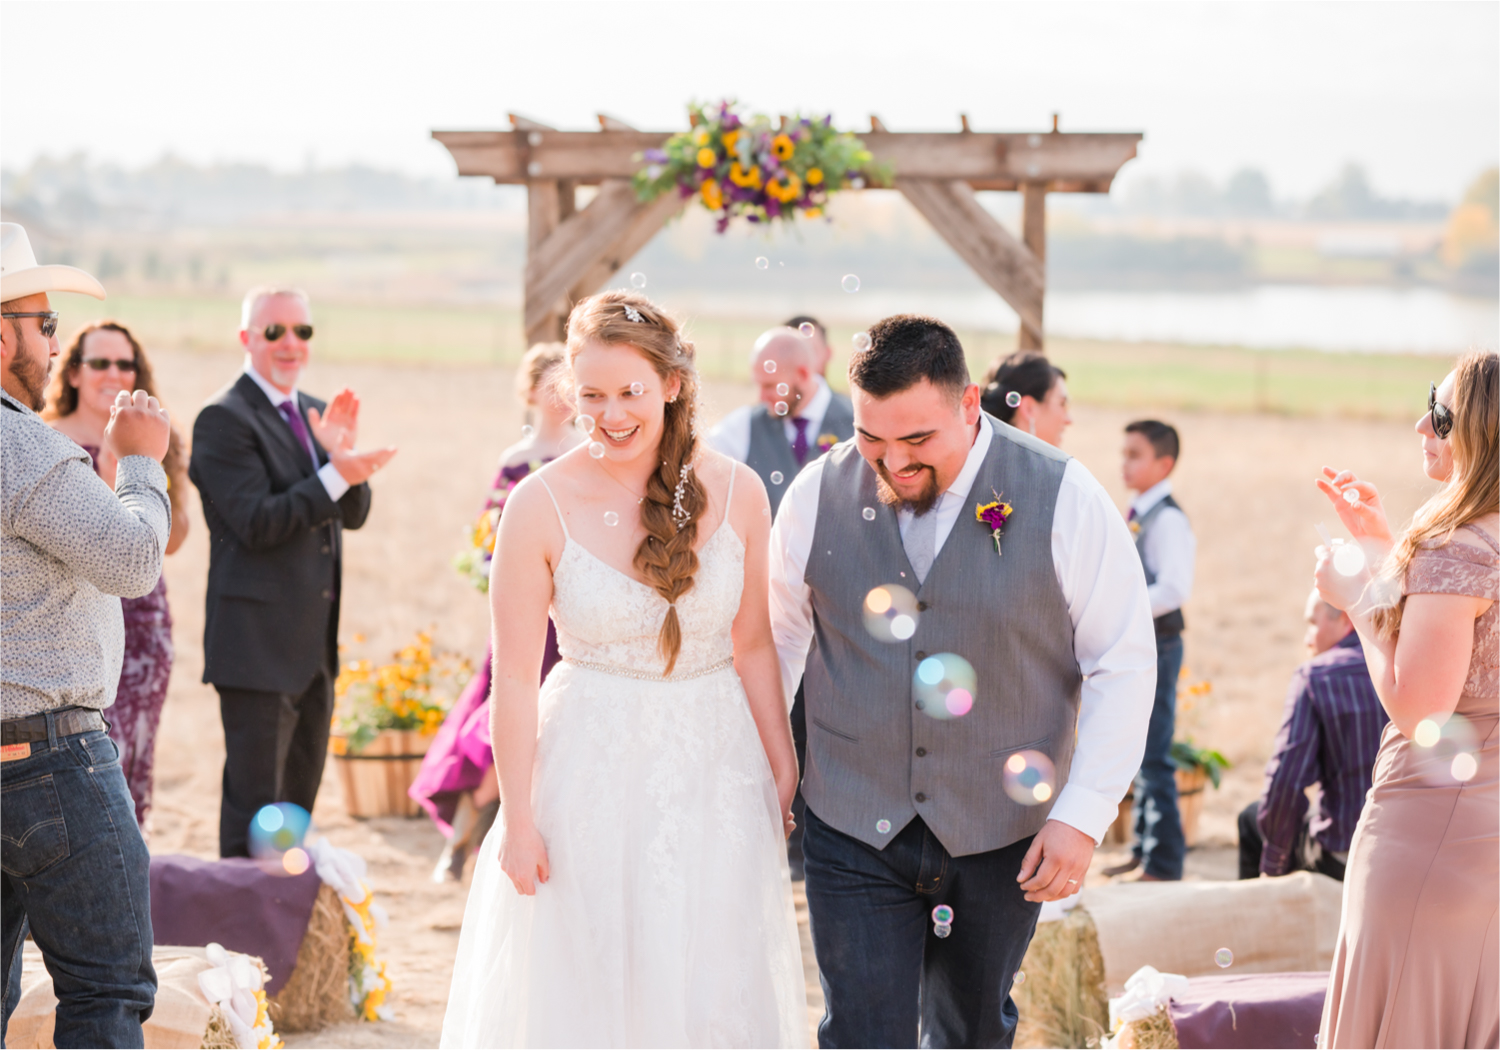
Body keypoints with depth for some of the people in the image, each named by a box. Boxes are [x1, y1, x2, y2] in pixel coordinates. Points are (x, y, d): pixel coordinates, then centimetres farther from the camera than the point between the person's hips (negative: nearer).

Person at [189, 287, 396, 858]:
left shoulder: (315, 412, 14)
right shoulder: (224, 418, -11)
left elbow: (353, 514, 8)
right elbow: (257, 523, -19)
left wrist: (342, 452, -11)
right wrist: (335, 474, -25)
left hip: (314, 643, 8)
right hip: (258, 643, -8)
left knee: (299, 802, 17)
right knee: (254, 811, -4)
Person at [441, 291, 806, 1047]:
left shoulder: (734, 492, -4)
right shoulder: (542, 505, -10)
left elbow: (752, 646, 4)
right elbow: (514, 676, -7)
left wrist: (785, 774, 6)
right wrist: (517, 821, -7)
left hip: (714, 771, 2)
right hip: (591, 777, -2)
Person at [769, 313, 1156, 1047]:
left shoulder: (1062, 498, -9)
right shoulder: (819, 495, -4)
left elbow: (1123, 663, -5)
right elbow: (774, 641, 10)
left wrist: (1084, 815, -10)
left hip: (1000, 840, 0)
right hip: (854, 836, 0)